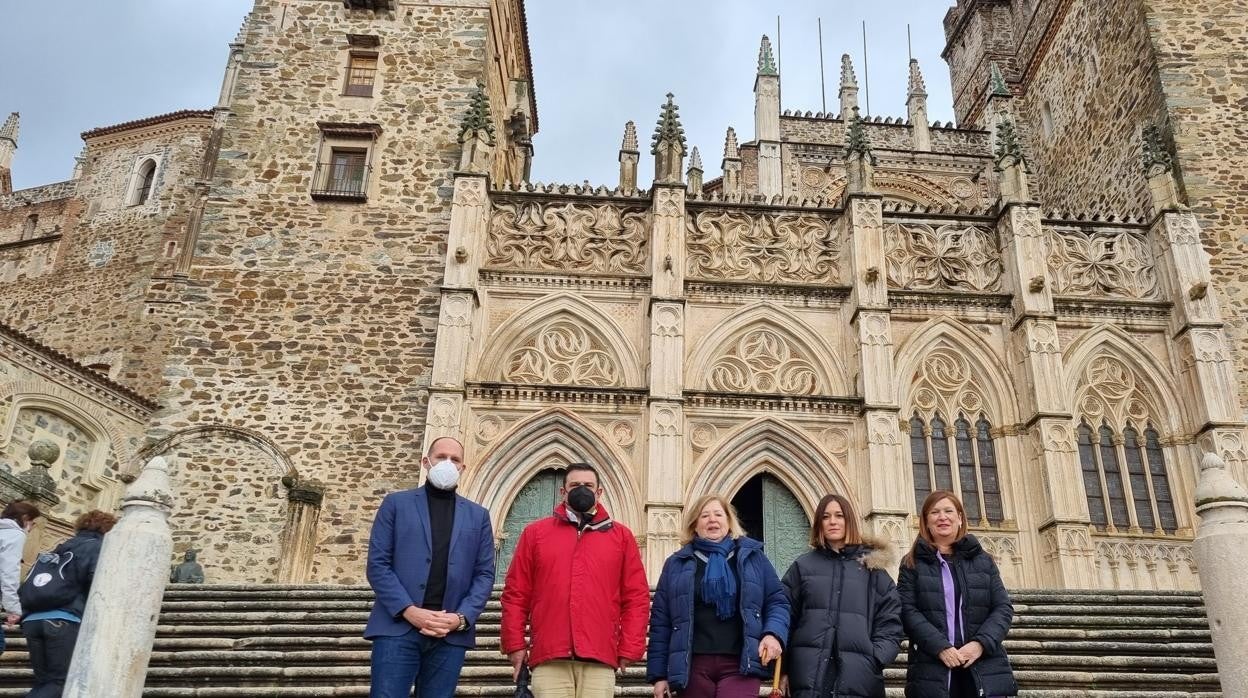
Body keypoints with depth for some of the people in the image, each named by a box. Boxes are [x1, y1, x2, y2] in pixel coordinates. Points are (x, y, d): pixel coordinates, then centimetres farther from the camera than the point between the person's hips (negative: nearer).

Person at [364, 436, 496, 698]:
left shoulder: (478, 515, 15)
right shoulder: (396, 503, 10)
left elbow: (484, 574, 9)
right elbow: (378, 564, 1)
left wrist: (462, 618, -7)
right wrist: (408, 611, -11)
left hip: (451, 634, 2)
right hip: (397, 626, -2)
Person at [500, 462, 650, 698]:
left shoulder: (621, 535, 11)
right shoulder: (535, 532, 11)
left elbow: (636, 596, 9)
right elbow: (516, 593, 10)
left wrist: (629, 649, 2)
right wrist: (515, 645, 4)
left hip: (600, 659, 0)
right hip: (549, 658, 0)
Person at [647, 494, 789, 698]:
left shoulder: (752, 556, 12)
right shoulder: (677, 563, 10)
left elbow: (777, 601, 11)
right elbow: (660, 620, 7)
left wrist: (774, 633, -9)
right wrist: (659, 674, 2)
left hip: (739, 664, -1)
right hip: (693, 665, 1)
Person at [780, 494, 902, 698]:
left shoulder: (872, 565, 12)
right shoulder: (803, 566, 11)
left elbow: (890, 621, 8)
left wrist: (876, 658, -6)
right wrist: (782, 669, -3)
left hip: (859, 676, 1)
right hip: (809, 676, 0)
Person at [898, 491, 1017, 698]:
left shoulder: (983, 560, 15)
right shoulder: (913, 563, 8)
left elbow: (1003, 607, 7)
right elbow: (907, 610, -2)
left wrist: (981, 643, -9)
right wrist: (940, 647, -16)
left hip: (986, 670, 2)